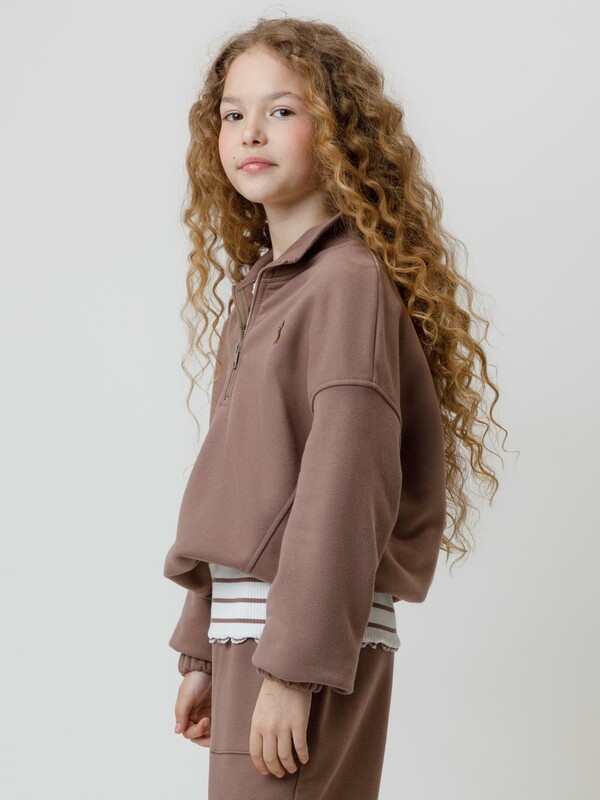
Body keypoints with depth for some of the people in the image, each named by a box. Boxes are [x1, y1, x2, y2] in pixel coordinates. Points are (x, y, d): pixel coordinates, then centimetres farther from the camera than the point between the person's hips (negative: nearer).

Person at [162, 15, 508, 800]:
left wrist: (294, 665, -21)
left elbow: (343, 490, -19)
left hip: (310, 639, -8)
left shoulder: (349, 281, -12)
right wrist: (201, 652, 16)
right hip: (246, 629, 8)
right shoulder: (257, 284, 14)